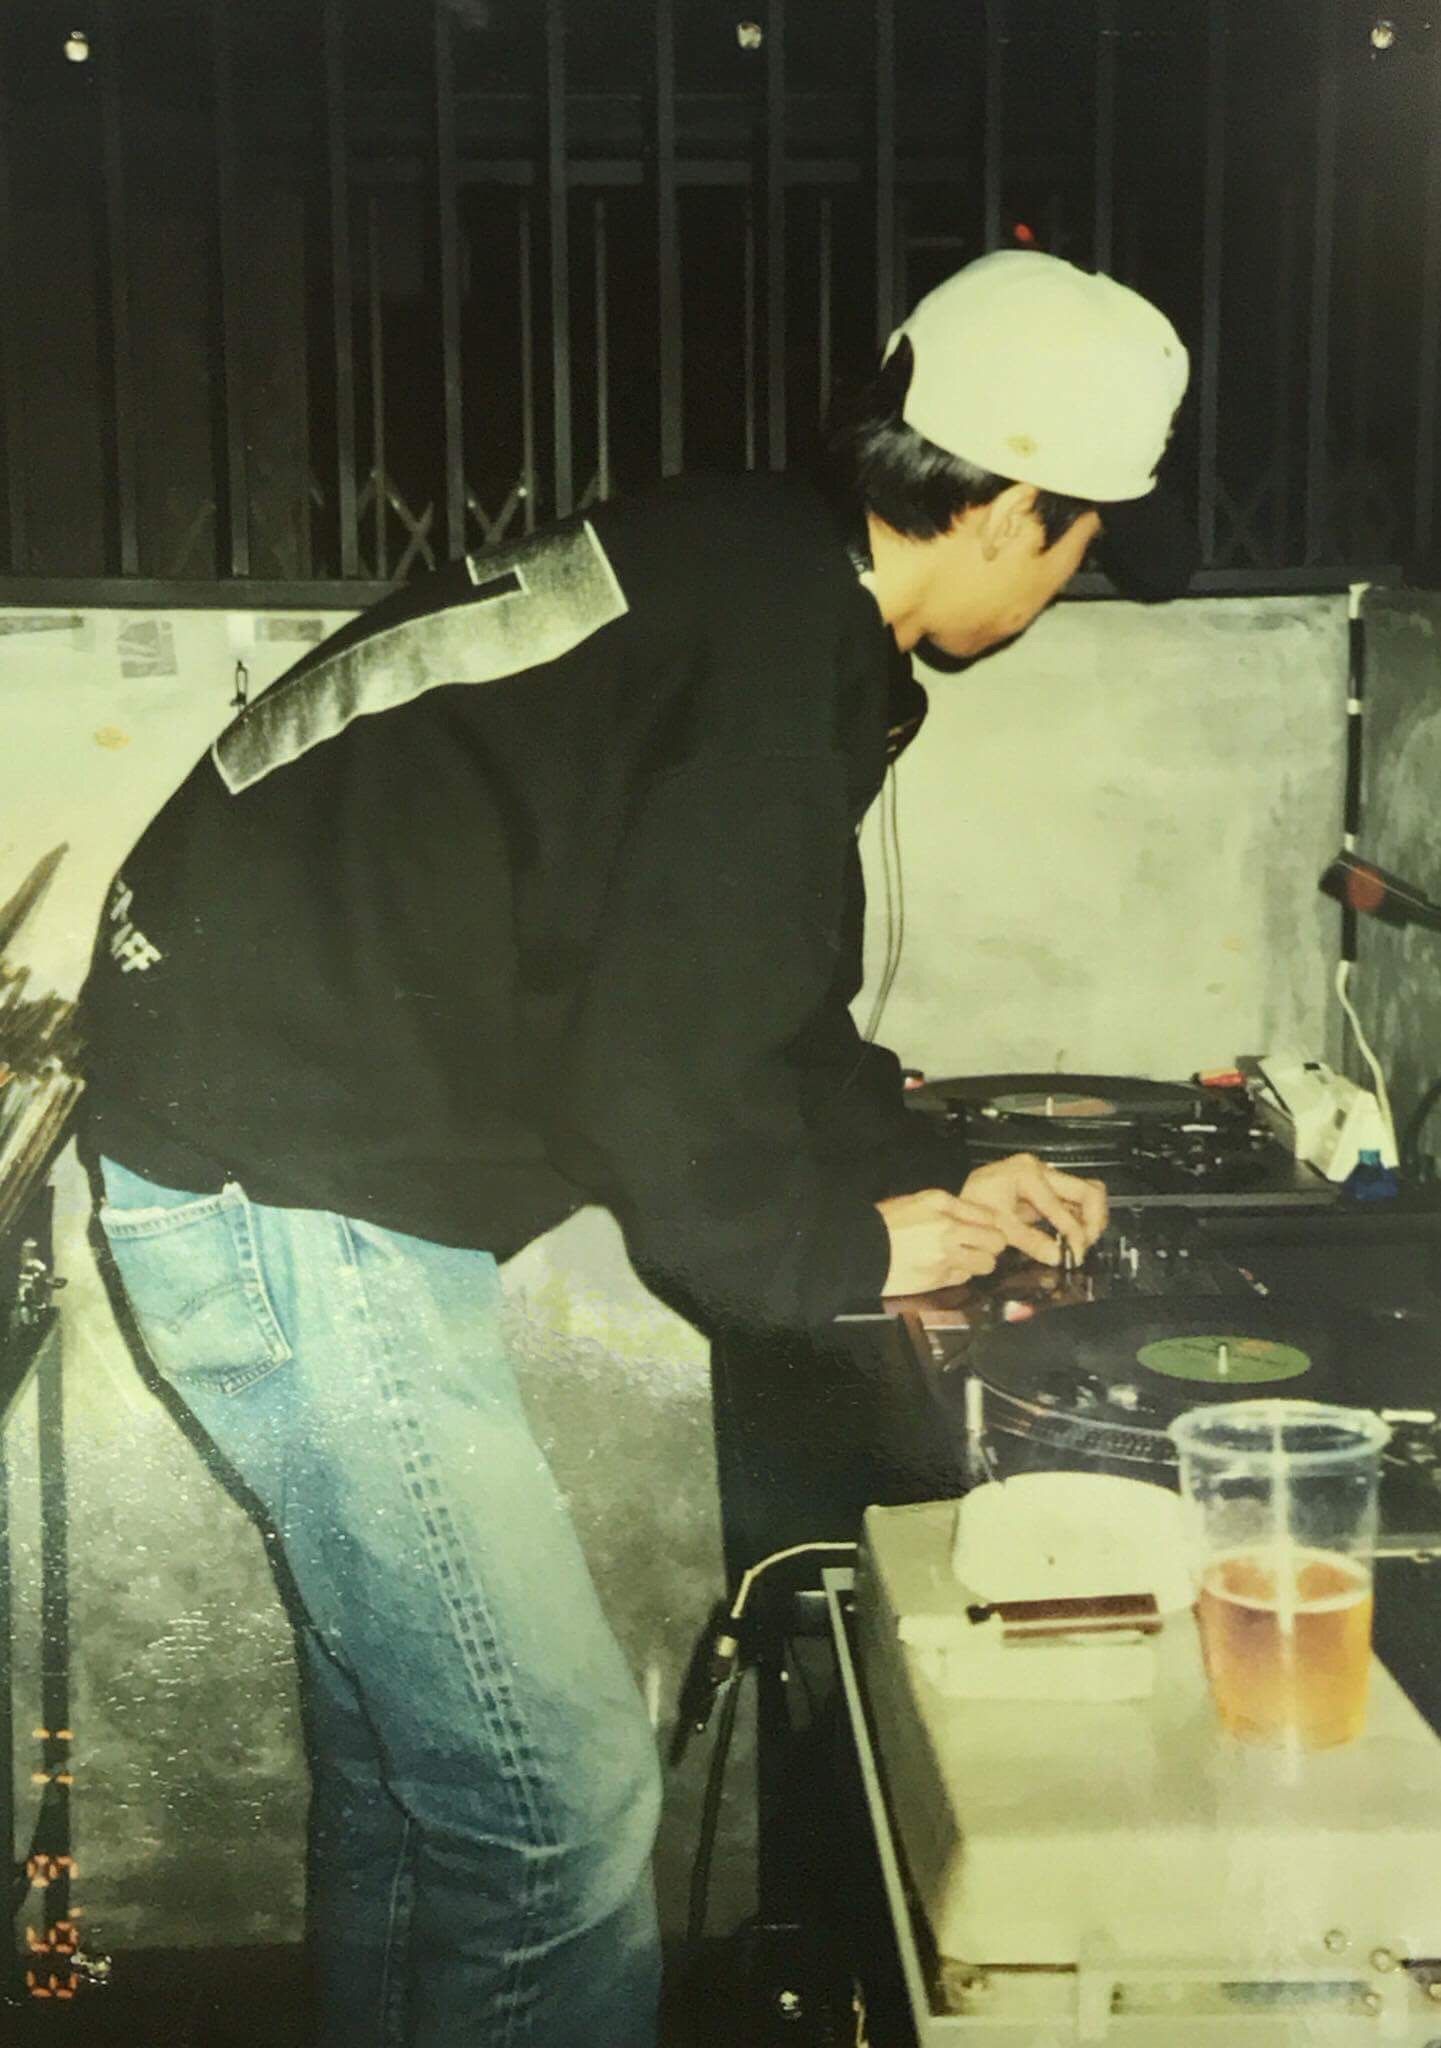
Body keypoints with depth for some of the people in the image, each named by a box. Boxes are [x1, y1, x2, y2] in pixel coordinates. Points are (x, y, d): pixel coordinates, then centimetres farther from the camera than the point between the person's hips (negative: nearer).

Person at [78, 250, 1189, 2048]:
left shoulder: (751, 570, 12)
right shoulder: (780, 646, -20)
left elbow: (737, 985, 22)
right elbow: (663, 1085, -22)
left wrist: (927, 1177, 18)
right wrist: (857, 1250, -4)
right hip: (295, 1202, -11)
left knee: (405, 1748, 22)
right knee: (560, 1802, -5)